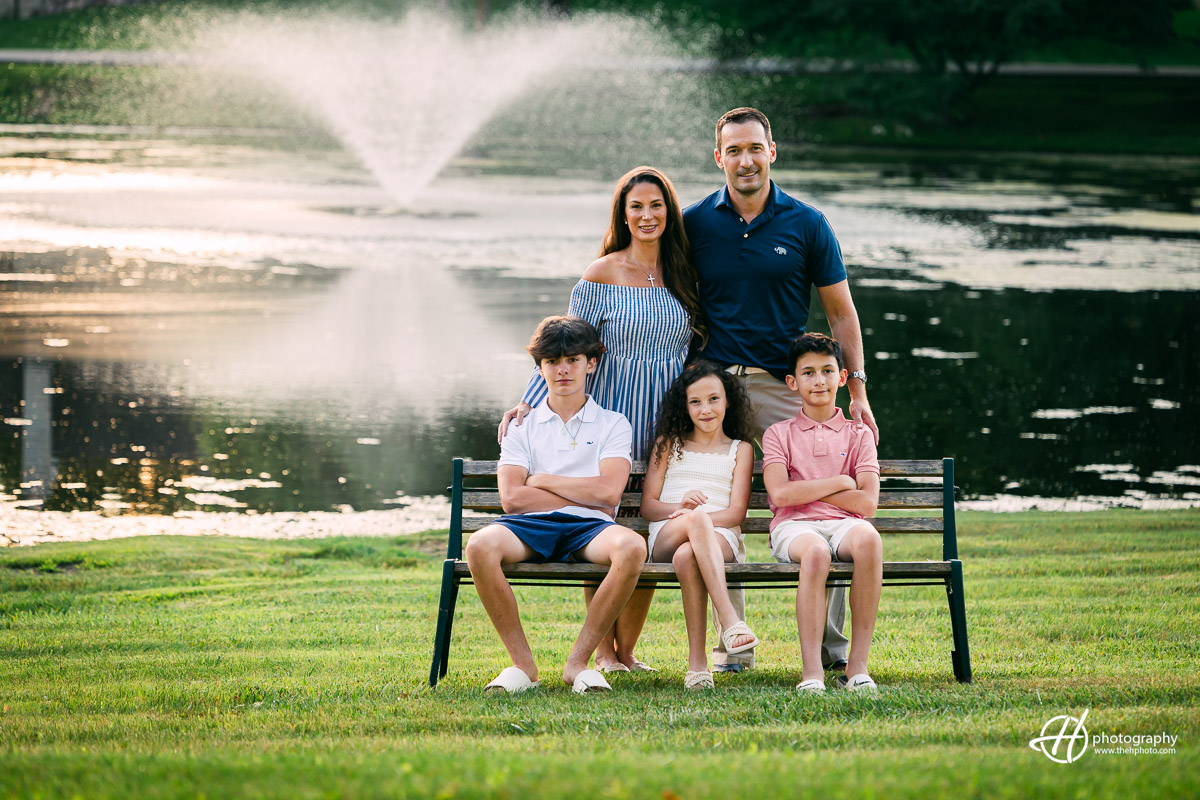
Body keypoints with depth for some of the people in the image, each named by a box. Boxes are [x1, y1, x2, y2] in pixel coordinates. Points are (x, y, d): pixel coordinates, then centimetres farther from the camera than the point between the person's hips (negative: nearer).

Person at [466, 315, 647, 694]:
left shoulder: (612, 424, 16)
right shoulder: (522, 426, 19)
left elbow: (608, 492, -1)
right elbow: (512, 497, 3)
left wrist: (543, 480, 4)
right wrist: (585, 497, 0)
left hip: (587, 530, 0)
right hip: (530, 526, 1)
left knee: (631, 546, -37)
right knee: (480, 545, -34)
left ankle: (578, 661, -25)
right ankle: (523, 664, -23)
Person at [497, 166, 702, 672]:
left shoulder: (683, 274, 9)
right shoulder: (602, 275, -3)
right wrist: (529, 403, -11)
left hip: (668, 420, 4)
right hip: (612, 415, -3)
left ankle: (627, 647, 10)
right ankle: (603, 649, 6)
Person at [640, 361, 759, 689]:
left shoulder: (740, 450, 19)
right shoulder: (669, 444, 23)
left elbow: (736, 513, 6)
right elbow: (648, 505, 14)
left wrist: (694, 516, -14)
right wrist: (681, 508, -9)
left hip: (719, 538, -1)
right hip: (665, 538, 1)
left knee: (687, 556, -41)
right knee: (696, 519, -40)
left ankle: (697, 662, -47)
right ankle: (730, 620, -54)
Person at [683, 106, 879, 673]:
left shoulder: (806, 224, 5)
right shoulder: (694, 224, 6)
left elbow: (840, 310, 9)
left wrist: (857, 390, 2)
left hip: (785, 386, 0)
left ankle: (829, 642, 1)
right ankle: (731, 642, 6)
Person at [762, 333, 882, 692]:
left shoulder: (857, 434, 17)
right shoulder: (779, 433, 15)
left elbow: (867, 502, 3)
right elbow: (780, 493, -3)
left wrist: (807, 491, 1)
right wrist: (838, 483, 0)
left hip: (843, 525, 1)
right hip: (793, 527, -1)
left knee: (868, 538, -37)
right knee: (816, 552, -39)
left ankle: (857, 667, -35)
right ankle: (811, 672, -41)